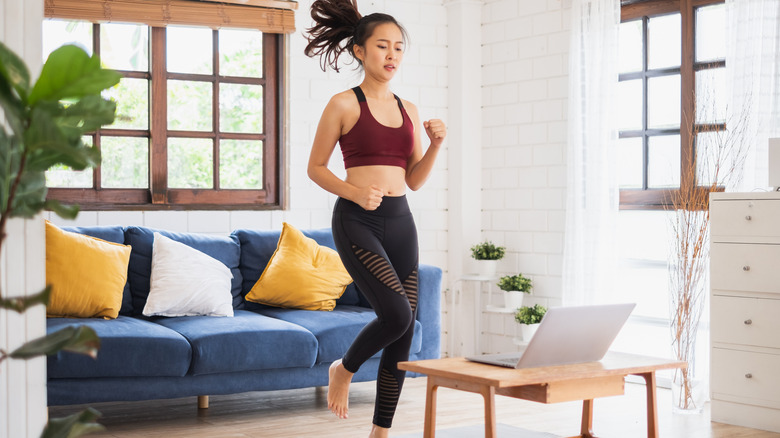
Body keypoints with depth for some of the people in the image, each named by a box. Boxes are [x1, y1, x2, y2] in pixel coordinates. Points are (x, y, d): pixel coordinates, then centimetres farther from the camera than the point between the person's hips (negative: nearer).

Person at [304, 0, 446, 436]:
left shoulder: (408, 110, 13)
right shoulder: (344, 105, -2)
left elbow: (415, 180, 15)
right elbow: (316, 168, 1)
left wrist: (437, 143, -2)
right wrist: (354, 192, -15)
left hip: (400, 221, 6)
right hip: (357, 221, -6)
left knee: (403, 334, 4)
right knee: (398, 313, -22)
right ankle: (344, 368, 9)